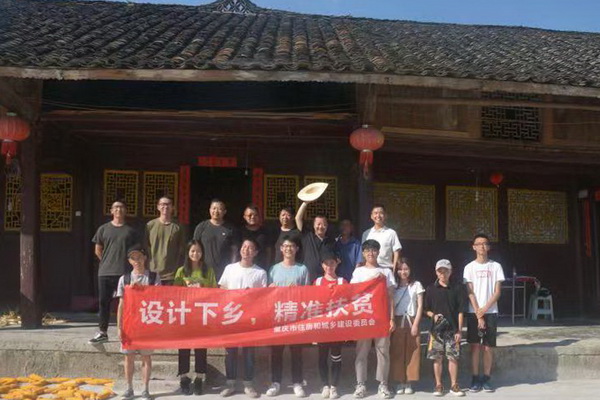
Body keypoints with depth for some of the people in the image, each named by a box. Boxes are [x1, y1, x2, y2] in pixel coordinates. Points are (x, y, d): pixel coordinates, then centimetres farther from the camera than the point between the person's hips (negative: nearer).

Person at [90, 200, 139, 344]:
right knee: (104, 302, 5)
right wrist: (108, 262, 10)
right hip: (105, 272, 1)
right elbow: (98, 250, 14)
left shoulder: (130, 231, 6)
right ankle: (102, 332, 14)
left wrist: (126, 263, 6)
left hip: (124, 272, -1)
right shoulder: (104, 229, 8)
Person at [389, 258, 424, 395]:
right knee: (397, 353, -1)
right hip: (397, 322, 1)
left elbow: (420, 306, 1)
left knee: (411, 353, -2)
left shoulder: (416, 285, 4)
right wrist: (391, 322, -5)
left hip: (411, 321, -1)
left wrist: (415, 324, -7)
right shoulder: (394, 286, 9)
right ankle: (399, 383, 7)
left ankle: (409, 383, 7)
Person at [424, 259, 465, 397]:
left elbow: (460, 311, 2)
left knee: (453, 357, 2)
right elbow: (426, 309, 8)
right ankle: (438, 385, 13)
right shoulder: (431, 289, 3)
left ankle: (454, 385, 12)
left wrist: (459, 330, -2)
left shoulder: (457, 288, 2)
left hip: (453, 329, 0)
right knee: (437, 358, 4)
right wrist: (433, 315, -13)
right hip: (436, 329, 0)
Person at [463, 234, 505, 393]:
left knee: (488, 346, 2)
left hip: (491, 312, 1)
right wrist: (478, 314, -9)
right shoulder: (469, 267, 3)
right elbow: (470, 293, -2)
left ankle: (486, 378, 11)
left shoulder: (496, 266, 5)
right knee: (475, 345, -1)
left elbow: (497, 292, 0)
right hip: (474, 313, 0)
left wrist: (485, 309, -10)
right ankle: (475, 379, 5)